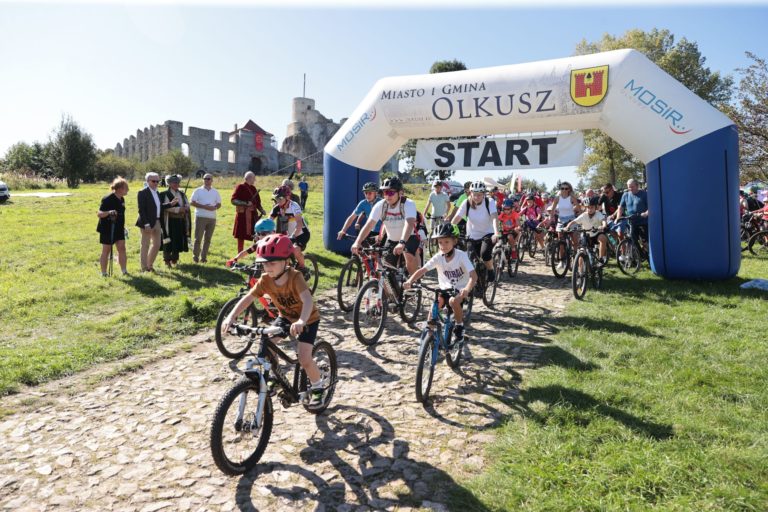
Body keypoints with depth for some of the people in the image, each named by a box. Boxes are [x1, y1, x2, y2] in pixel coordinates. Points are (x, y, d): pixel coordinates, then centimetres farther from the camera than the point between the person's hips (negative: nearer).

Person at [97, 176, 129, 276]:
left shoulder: (122, 199, 6)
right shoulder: (107, 199, -17)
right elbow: (99, 214, -20)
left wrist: (123, 227, 21)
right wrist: (108, 212, -39)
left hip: (119, 229, 6)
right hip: (107, 229, -6)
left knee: (122, 248, 1)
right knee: (106, 250, 2)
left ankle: (124, 271, 5)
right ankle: (104, 273, 12)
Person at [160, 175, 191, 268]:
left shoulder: (182, 194, 15)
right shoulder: (165, 194, -5)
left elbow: (187, 205, 10)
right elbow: (166, 207, -16)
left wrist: (184, 208, -12)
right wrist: (178, 209, -21)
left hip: (181, 221, 6)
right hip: (170, 221, -6)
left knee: (178, 240, 9)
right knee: (169, 241, -3)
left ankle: (175, 258, 21)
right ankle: (167, 260, 6)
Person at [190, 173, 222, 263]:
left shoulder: (215, 192, 13)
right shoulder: (198, 191, 2)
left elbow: (219, 204, 13)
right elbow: (192, 202, -5)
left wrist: (214, 207, -9)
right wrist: (204, 206, -16)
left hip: (212, 218, 4)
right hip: (200, 217, -3)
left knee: (208, 239, 7)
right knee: (198, 238, -3)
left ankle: (203, 257, 14)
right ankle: (195, 256, 7)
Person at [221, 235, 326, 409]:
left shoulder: (295, 277, -33)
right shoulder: (265, 279, -17)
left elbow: (308, 300, -46)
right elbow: (247, 298, -20)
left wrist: (301, 321, -64)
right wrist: (231, 317, -36)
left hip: (308, 319, -5)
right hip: (285, 316, 6)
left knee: (304, 358, -17)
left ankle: (318, 387, 11)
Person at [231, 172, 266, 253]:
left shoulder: (253, 188, 13)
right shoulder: (240, 187, -7)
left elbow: (257, 202, 16)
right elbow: (233, 200, -13)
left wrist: (261, 210, 0)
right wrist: (245, 203, -22)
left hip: (253, 215, 6)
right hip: (242, 214, -6)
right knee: (241, 235, 4)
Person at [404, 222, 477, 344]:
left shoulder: (462, 256, -18)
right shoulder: (438, 257, -9)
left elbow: (473, 275, -28)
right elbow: (422, 270, -15)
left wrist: (467, 289, -48)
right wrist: (410, 281, -34)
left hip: (461, 289, -3)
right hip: (445, 288, 4)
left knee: (454, 301, -32)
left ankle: (459, 326, -6)